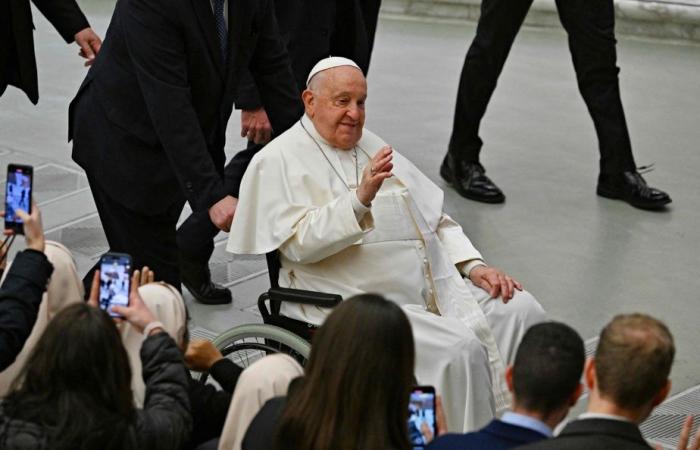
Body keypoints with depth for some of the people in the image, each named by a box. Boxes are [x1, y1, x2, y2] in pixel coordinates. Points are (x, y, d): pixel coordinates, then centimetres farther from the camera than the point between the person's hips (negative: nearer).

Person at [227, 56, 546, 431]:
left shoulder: (371, 145, 21)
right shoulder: (279, 161, -2)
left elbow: (434, 217, 23)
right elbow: (298, 244, -16)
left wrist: (473, 266, 8)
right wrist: (360, 198, -27)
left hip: (434, 288, 8)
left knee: (521, 311, -11)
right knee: (459, 350, -28)